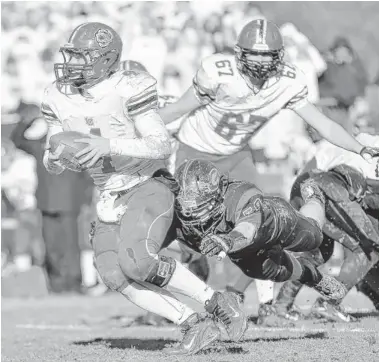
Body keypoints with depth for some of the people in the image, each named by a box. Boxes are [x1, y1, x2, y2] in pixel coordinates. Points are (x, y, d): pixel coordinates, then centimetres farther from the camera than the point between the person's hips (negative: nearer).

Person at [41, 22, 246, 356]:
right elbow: (54, 166, 8)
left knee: (137, 263, -27)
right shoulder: (59, 98, 2)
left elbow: (162, 147, -19)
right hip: (111, 200, 7)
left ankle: (216, 302, -11)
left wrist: (110, 146, -31)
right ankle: (195, 326, -11)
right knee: (116, 277, -14)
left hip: (148, 187, -7)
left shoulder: (126, 90, -17)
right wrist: (53, 158, -17)